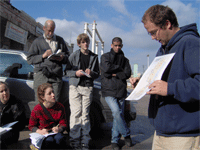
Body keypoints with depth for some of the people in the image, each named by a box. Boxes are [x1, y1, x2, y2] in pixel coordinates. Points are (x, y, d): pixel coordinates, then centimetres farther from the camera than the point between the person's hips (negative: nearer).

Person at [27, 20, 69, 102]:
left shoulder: (60, 40, 23)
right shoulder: (37, 41, 15)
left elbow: (67, 55, 23)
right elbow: (29, 59, 9)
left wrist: (62, 58, 0)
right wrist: (43, 56, -6)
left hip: (56, 76, 1)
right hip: (41, 74, -1)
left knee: (55, 101, -7)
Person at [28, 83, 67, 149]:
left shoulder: (60, 107, -3)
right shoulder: (37, 109, -9)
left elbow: (63, 123, 2)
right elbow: (31, 126, 1)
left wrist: (59, 129, -21)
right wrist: (40, 131, -19)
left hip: (56, 132, 2)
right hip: (43, 134, -1)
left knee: (59, 138, -34)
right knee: (49, 141, -35)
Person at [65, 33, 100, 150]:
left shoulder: (94, 57, 14)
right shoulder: (74, 55, 8)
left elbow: (98, 74, 16)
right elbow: (67, 71, 7)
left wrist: (91, 73, -5)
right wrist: (75, 73, -11)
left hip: (88, 87, 1)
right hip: (75, 86, -1)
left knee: (85, 114, -1)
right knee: (76, 113, -6)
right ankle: (75, 141, 1)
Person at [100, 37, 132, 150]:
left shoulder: (125, 59, 17)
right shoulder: (105, 56, 10)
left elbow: (128, 74, 2)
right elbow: (106, 68, -10)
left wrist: (114, 74, -7)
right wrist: (119, 69, 1)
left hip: (121, 91, 3)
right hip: (109, 90, -3)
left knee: (119, 114, 3)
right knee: (116, 112, -18)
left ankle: (115, 140, 15)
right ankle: (126, 134, 3)